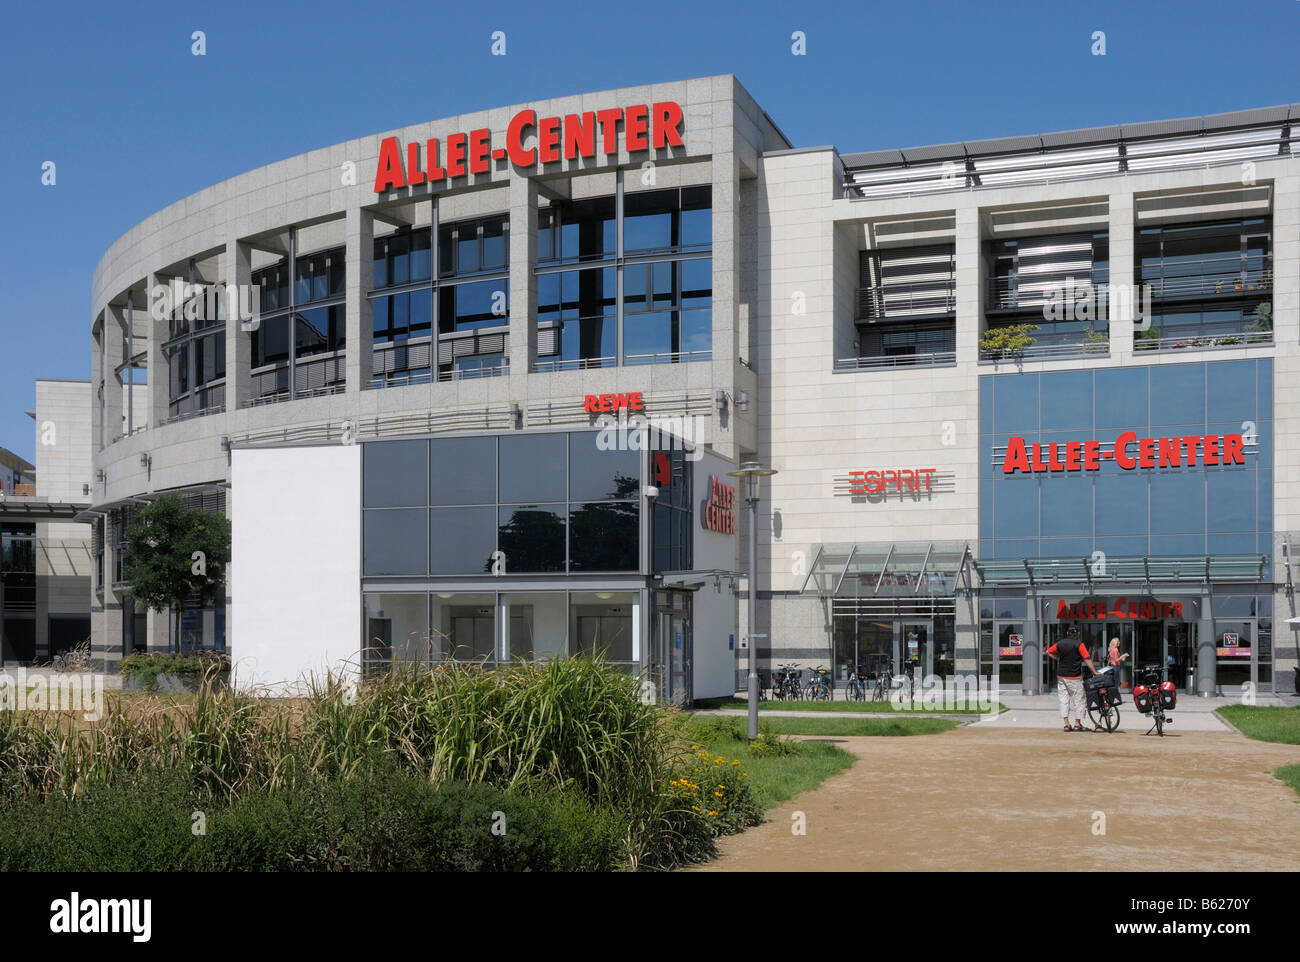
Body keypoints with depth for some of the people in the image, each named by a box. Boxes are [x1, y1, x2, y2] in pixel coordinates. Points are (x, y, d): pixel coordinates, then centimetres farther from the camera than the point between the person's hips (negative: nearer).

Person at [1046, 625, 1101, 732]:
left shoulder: (1060, 643, 6)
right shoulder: (1079, 644, -7)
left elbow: (1049, 652, 14)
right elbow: (1087, 659, -10)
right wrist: (1094, 672, -6)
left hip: (1061, 676, 4)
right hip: (1074, 677, -4)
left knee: (1064, 699, 7)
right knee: (1077, 699, 6)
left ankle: (1066, 724, 4)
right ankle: (1077, 724, 7)